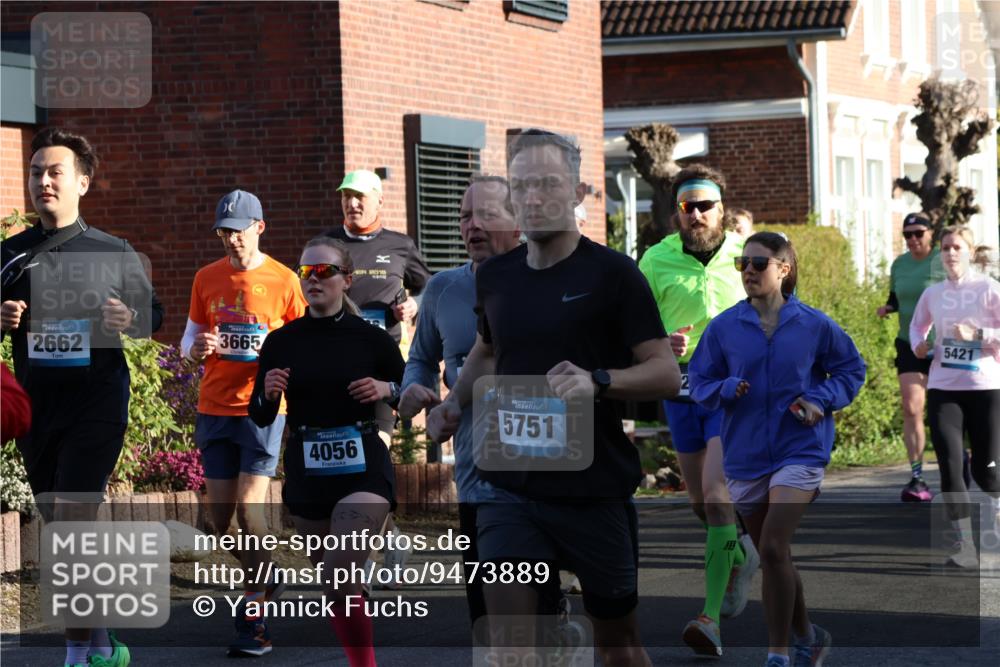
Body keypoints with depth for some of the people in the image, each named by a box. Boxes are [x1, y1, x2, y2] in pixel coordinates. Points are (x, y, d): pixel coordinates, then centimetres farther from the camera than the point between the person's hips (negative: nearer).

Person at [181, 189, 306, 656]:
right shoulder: (207, 279, 8)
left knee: (249, 509, -11)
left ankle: (254, 615, -2)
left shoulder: (283, 280, -2)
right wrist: (196, 348, -8)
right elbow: (188, 340, 15)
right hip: (215, 408, 4)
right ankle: (263, 581, 30)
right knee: (221, 517, 4)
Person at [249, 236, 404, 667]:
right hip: (306, 473, 4)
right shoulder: (281, 342, 2)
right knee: (335, 579, 14)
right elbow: (260, 418, 7)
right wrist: (268, 393, -13)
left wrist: (387, 390, -13)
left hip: (362, 470, -3)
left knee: (341, 584, -19)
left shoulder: (371, 339, -4)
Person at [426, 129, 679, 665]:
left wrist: (598, 381, -26)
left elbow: (666, 373, -10)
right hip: (510, 486, 3)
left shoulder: (612, 273, -8)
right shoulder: (495, 277, 7)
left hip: (595, 491, -3)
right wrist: (456, 403, 12)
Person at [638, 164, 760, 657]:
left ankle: (711, 617, -18)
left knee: (718, 497, -18)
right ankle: (740, 555, 49)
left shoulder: (747, 257, -1)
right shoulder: (656, 261, 1)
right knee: (701, 503, 16)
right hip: (681, 389, 3)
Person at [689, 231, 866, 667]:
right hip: (745, 456, 4)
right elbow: (699, 382, 5)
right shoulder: (723, 327, 0)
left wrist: (821, 400, -9)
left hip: (800, 451, -3)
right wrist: (726, 390, -16)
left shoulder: (814, 325, -3)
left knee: (772, 550, -19)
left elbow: (851, 370, 8)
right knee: (773, 558, 13)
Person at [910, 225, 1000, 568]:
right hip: (943, 390, 3)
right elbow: (918, 324, 26)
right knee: (950, 466, -7)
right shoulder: (933, 294, 8)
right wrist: (918, 344, 5)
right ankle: (965, 546, -2)